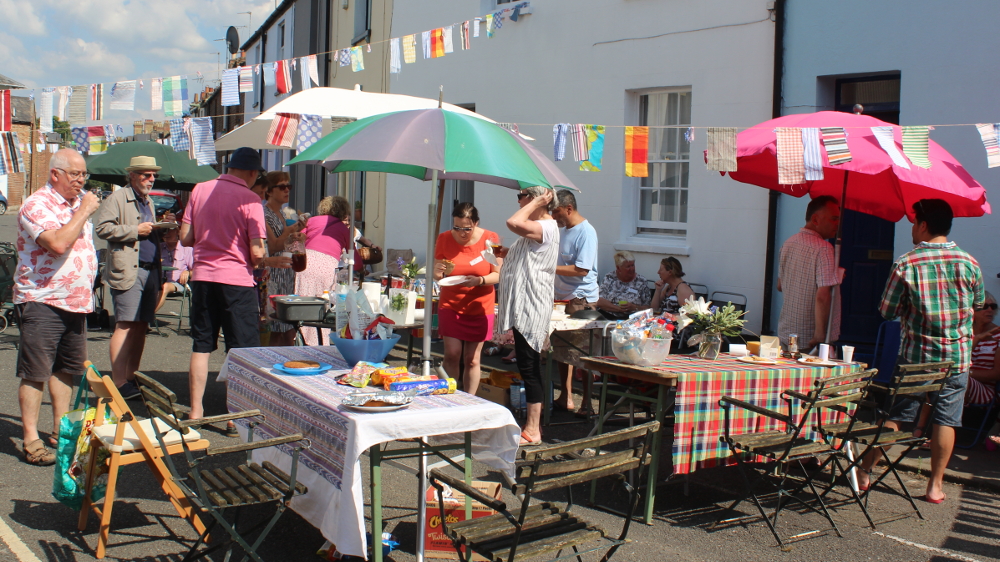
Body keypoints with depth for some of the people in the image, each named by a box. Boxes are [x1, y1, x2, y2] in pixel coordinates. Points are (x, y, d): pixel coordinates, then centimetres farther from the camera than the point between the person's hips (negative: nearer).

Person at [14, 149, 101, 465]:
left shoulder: (79, 202, 14)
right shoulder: (37, 205, -13)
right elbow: (58, 243, -28)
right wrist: (84, 212, -19)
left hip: (77, 301, 8)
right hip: (42, 300, -8)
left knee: (67, 368, 15)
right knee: (35, 373, -3)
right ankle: (31, 439, 2)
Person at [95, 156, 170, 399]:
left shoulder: (149, 203, 24)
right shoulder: (117, 199, -1)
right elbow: (102, 228, -11)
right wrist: (135, 230, -14)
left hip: (151, 271, 8)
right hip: (128, 271, -8)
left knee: (141, 326, 6)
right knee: (125, 326, -11)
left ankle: (131, 378, 12)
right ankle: (119, 383, -10)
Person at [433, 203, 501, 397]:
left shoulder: (489, 239, -8)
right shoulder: (444, 239, -3)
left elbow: (498, 275, -6)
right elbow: (437, 275, 4)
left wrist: (479, 280, -25)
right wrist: (438, 271, -20)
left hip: (479, 307, -1)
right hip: (450, 305, 1)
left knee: (471, 359, 2)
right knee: (451, 354, -5)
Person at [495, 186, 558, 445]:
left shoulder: (546, 228, -13)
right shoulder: (536, 230, 19)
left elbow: (513, 222, -30)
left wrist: (535, 202, -16)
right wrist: (506, 254, 13)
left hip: (530, 309, -11)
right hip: (523, 307, 11)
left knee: (529, 367, -8)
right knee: (528, 367, 13)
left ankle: (532, 430, -3)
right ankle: (532, 423, 20)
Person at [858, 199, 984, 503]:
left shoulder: (905, 264, -11)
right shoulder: (969, 263, -2)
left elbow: (887, 311, -5)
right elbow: (979, 303, 15)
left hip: (915, 354, -1)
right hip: (957, 357, 2)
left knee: (894, 415, 7)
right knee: (945, 419, 8)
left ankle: (865, 472, 14)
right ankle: (936, 485, 12)